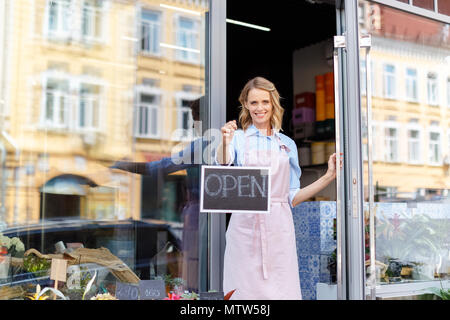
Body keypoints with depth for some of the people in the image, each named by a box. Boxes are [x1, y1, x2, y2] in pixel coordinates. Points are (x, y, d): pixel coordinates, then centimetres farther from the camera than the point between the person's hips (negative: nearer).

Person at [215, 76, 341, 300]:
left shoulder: (287, 144, 14)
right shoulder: (239, 138, 5)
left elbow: (292, 197, 13)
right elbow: (222, 163, -20)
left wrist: (329, 176, 6)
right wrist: (225, 141, -42)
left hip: (279, 230, 2)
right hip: (246, 227, -2)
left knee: (283, 292, 2)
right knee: (245, 291, 1)